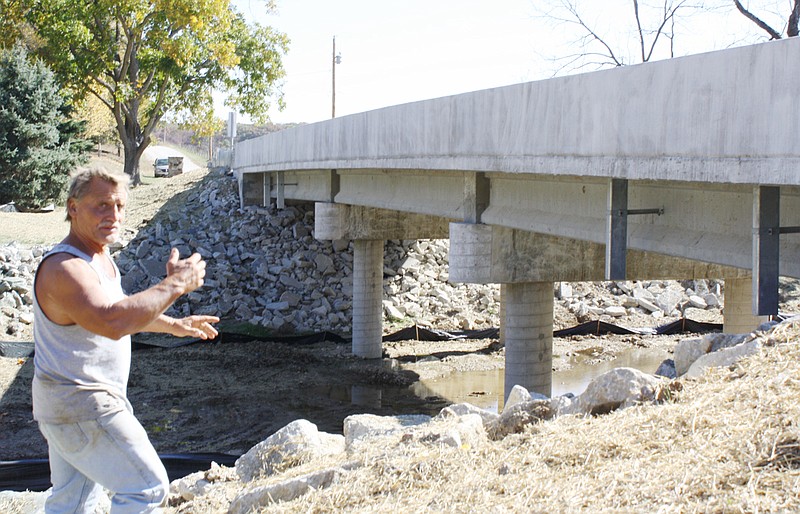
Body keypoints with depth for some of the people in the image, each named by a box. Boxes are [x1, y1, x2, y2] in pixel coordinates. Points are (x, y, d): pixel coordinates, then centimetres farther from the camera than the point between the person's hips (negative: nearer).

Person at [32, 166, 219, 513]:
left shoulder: (100, 258, 9)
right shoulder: (63, 268, -25)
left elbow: (121, 308, 29)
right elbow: (113, 322, -41)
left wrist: (174, 326, 33)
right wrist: (175, 284, -33)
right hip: (80, 406, -10)